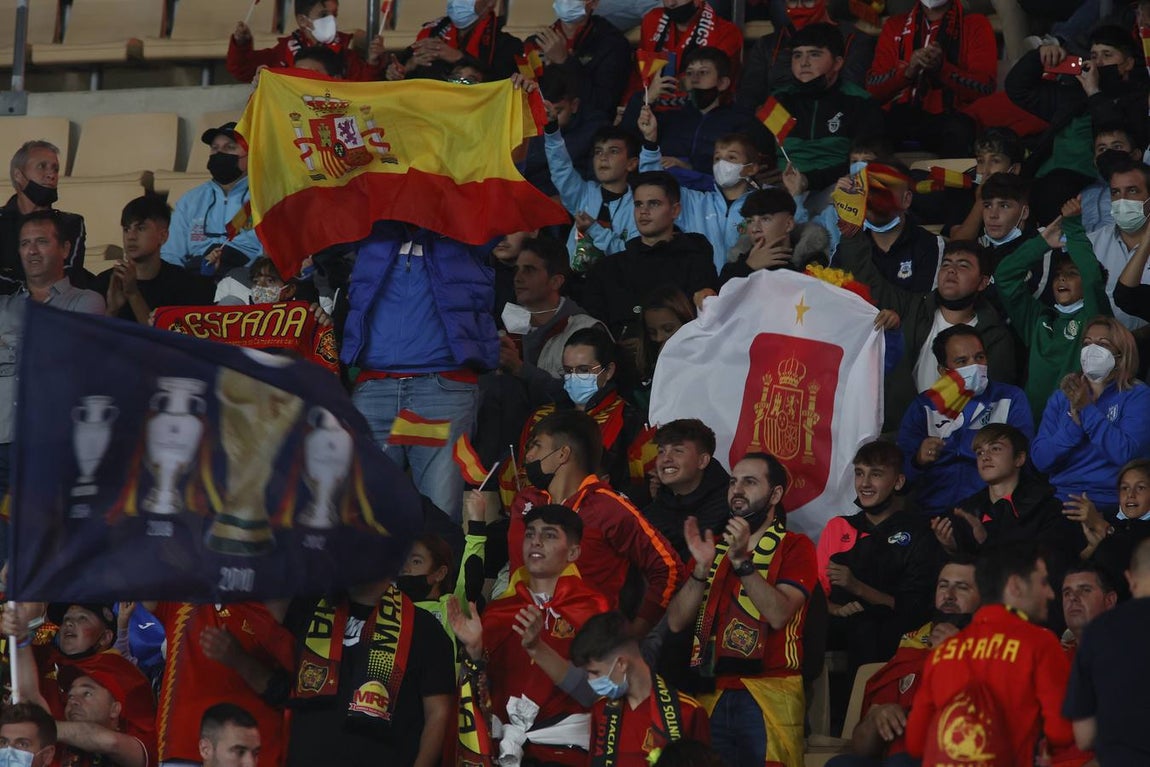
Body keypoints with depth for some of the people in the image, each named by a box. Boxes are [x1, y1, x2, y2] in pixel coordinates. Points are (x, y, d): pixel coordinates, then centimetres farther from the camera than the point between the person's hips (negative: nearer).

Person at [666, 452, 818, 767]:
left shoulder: (795, 548, 1)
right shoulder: (712, 546, 15)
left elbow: (779, 614, -16)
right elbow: (676, 622, 5)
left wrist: (741, 561, -20)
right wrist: (702, 568, -9)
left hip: (768, 694, -4)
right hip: (712, 695, 4)